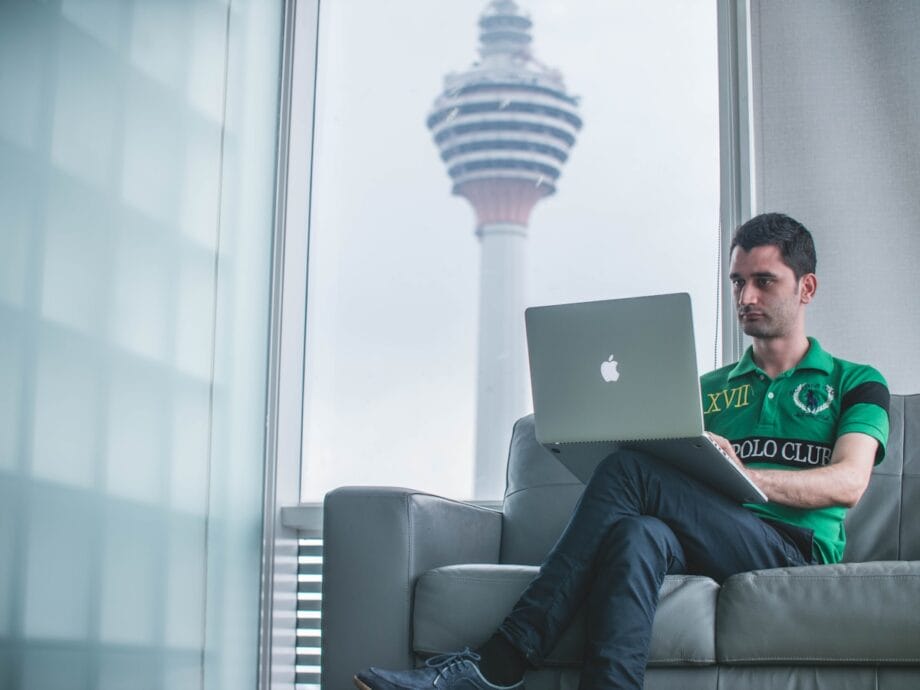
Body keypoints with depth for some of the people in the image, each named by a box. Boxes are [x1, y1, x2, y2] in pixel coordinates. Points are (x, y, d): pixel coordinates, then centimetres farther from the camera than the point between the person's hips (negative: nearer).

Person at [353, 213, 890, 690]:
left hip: (797, 549, -4)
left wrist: (744, 475, -19)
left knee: (628, 471, -26)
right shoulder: (709, 388, 29)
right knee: (637, 532, -34)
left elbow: (849, 484, -3)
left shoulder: (854, 384, 15)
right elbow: (675, 477, 18)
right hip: (710, 549, 4)